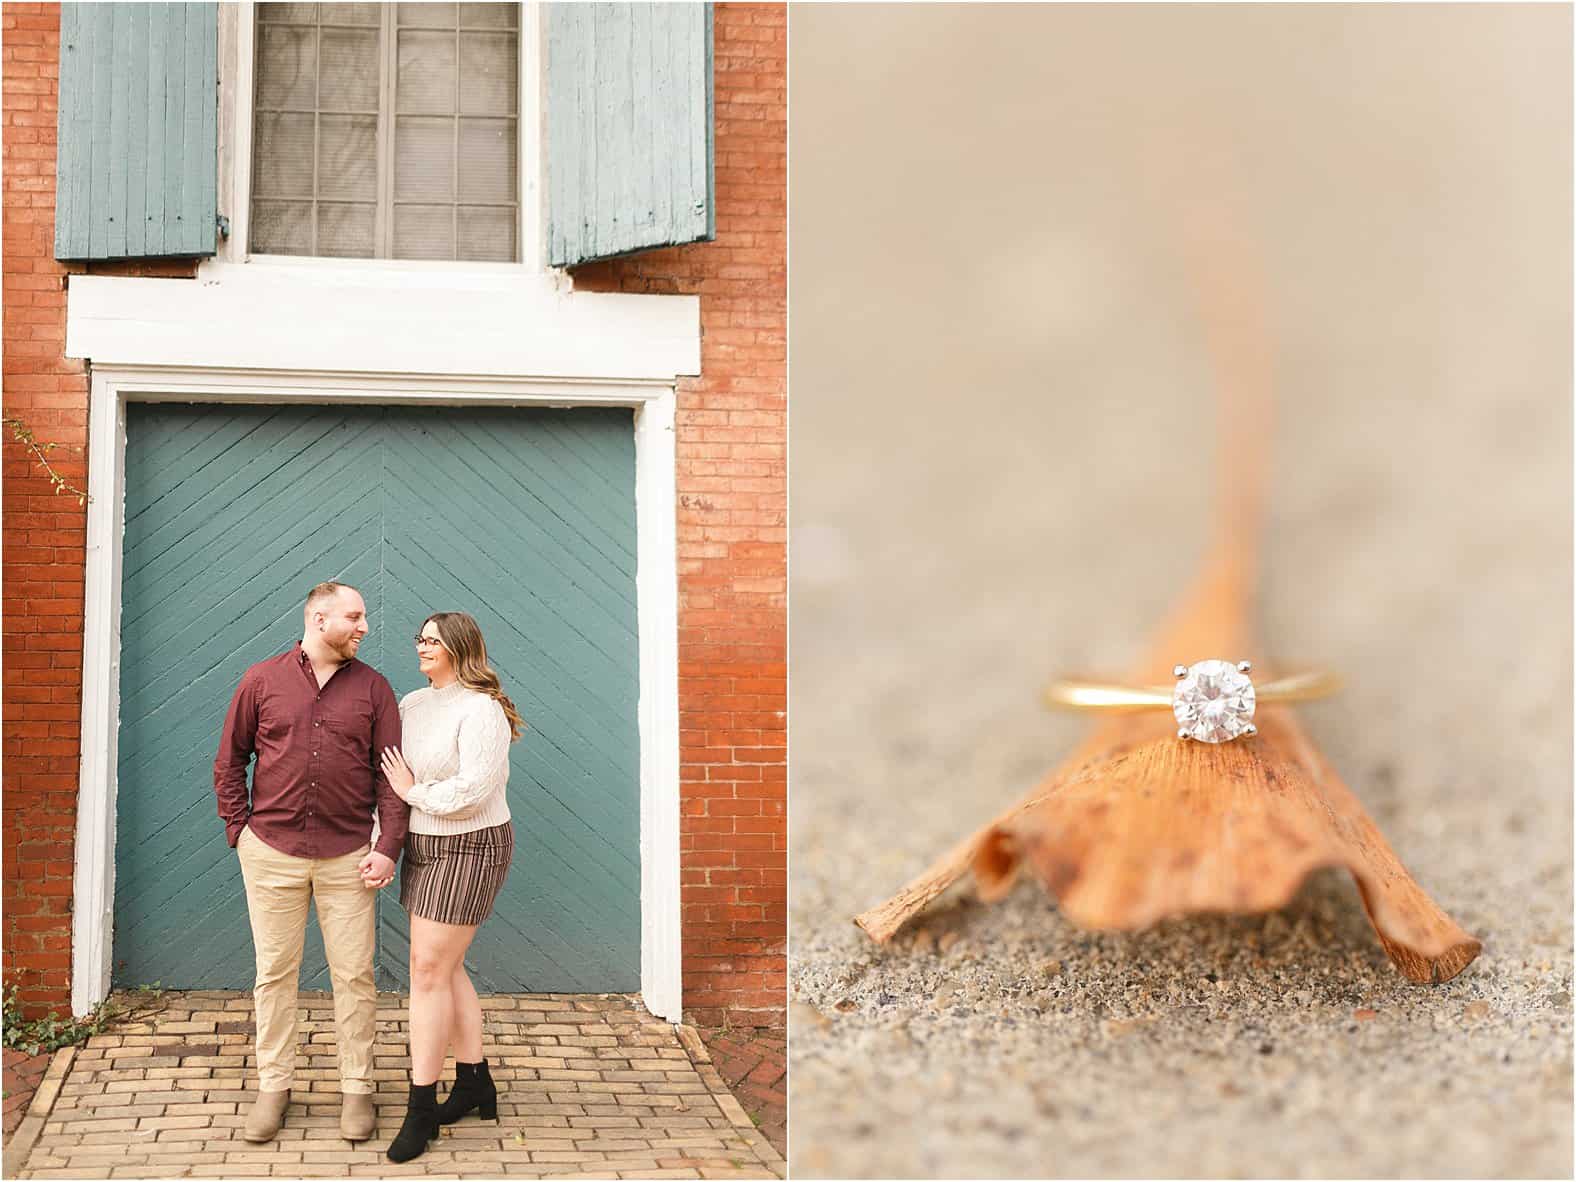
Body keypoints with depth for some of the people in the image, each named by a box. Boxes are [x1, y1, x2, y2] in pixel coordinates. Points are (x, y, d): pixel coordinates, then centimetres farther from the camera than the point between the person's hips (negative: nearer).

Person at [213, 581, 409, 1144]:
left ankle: (357, 1088, 14)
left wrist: (388, 848, -6)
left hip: (348, 856, 0)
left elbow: (391, 775, 2)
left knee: (353, 975, 3)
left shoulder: (372, 687, 3)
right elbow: (229, 763, 8)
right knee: (274, 972, 7)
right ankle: (273, 1086, 19)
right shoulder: (262, 680, 3)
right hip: (272, 852, 0)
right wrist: (239, 830, 0)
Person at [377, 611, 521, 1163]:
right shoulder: (412, 704, 8)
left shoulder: (481, 709, -17)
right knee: (445, 968, 13)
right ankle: (474, 1081, 26)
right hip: (425, 847, 8)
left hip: (468, 849, -8)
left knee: (428, 970, -7)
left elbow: (472, 792, -25)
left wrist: (412, 792, -12)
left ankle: (421, 1106, 0)